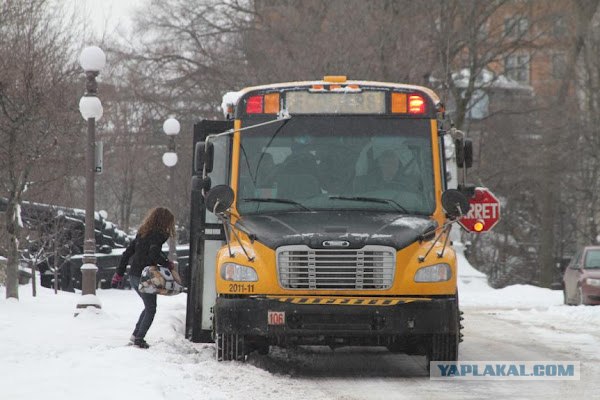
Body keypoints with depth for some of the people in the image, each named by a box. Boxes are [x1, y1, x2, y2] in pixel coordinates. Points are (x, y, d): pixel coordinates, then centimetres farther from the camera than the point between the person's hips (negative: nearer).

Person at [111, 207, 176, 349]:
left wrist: (119, 273, 18)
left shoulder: (142, 233, 13)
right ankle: (139, 338, -2)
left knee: (149, 307, 22)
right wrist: (168, 264, -10)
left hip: (133, 276, 8)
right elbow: (153, 255, -26)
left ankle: (136, 335, 19)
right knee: (151, 309, 4)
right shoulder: (157, 235, -12)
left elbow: (127, 253, 14)